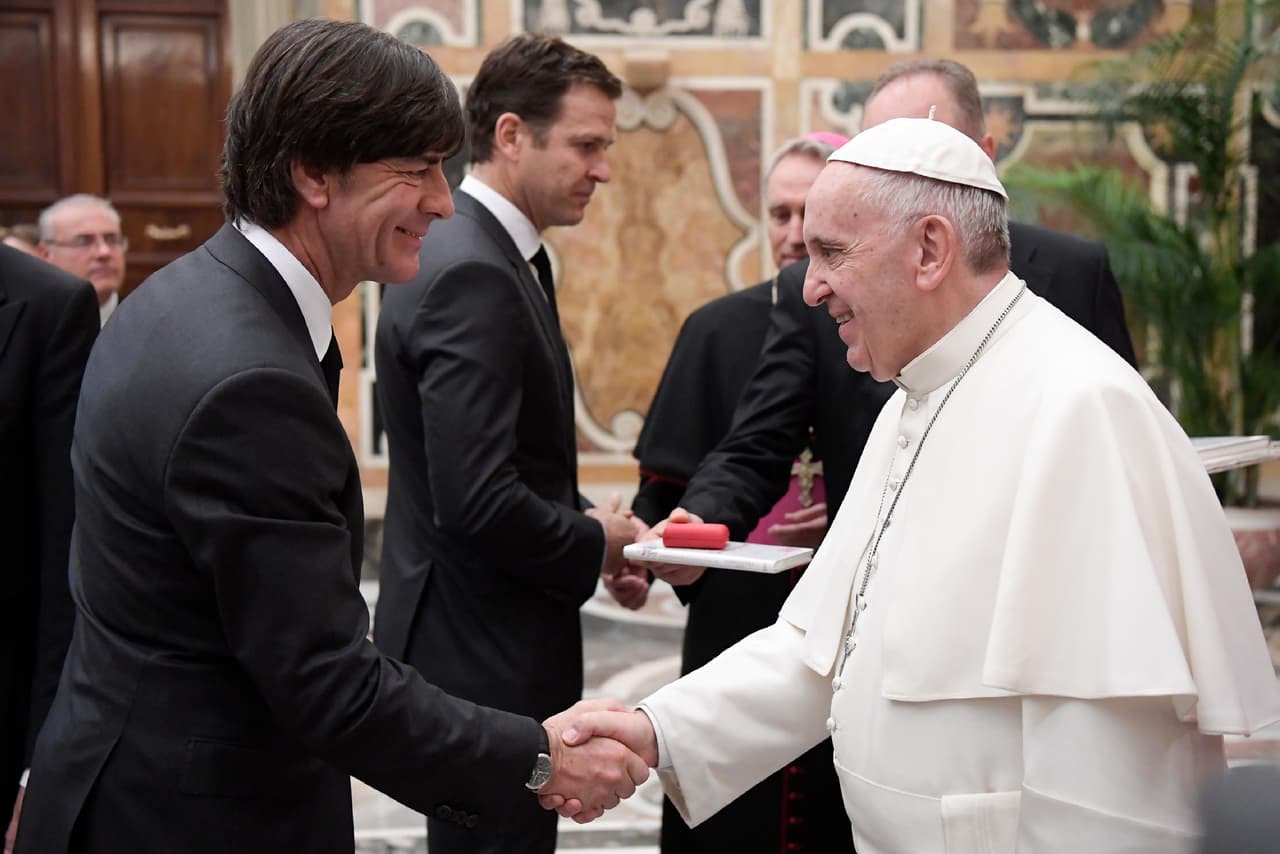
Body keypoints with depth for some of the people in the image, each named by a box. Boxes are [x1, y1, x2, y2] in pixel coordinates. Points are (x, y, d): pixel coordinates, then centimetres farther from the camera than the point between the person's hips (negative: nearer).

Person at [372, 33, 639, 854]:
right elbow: (478, 503, -28)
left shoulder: (483, 251, 10)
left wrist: (587, 524, 2)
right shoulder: (471, 274, -22)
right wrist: (595, 544, -12)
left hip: (478, 638, 10)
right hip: (483, 657, -10)